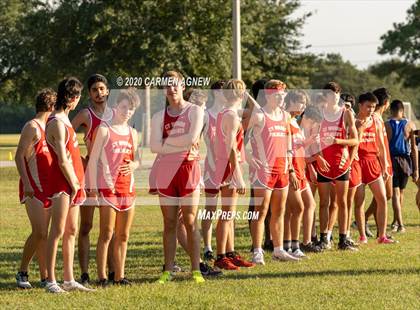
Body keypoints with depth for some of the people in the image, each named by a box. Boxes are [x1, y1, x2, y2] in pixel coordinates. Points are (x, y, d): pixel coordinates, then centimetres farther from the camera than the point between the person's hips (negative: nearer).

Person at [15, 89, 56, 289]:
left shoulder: (47, 128, 18)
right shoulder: (32, 127, -9)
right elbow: (19, 156, -14)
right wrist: (26, 183, -22)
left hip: (46, 188, 8)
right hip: (32, 188, -8)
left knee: (43, 234, 8)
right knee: (39, 233, -14)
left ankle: (45, 277, 9)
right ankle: (22, 272, -2)